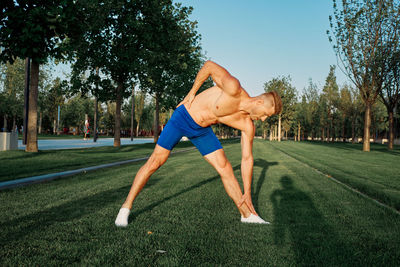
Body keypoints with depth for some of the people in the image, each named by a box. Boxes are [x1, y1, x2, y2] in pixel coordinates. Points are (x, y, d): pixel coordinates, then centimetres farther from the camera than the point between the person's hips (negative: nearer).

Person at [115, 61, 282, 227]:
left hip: (202, 130, 5)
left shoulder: (247, 125, -8)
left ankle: (247, 215, 11)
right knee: (154, 163, -6)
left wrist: (247, 194, 0)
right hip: (182, 118, -5)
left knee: (225, 168, -3)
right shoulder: (234, 88, -28)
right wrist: (192, 92, -10)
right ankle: (126, 207, 9)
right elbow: (209, 65, -13)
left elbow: (247, 159, -1)